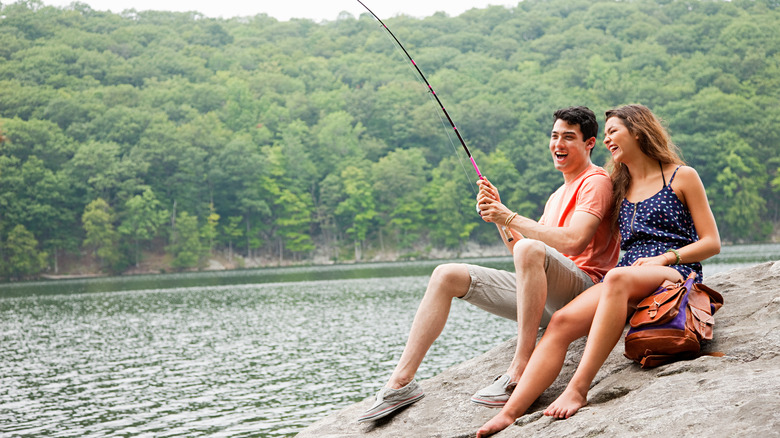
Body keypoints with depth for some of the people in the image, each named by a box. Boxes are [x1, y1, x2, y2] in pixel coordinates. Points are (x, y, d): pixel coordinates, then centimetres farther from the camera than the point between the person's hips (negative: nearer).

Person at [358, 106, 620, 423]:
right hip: (544, 297, 9)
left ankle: (520, 373, -36)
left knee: (530, 249, -40)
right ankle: (402, 382, -10)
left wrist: (511, 218, -13)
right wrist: (498, 215, 7)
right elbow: (519, 252, 23)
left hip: (583, 287, -8)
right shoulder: (558, 194, 28)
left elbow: (573, 241, -18)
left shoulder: (596, 181, 0)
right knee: (446, 276, -2)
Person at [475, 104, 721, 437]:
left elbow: (712, 243, 6)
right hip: (627, 278, 5)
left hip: (676, 273, -5)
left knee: (618, 278, -40)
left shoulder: (682, 177, 10)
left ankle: (578, 388, -44)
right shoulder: (618, 187, 26)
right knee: (561, 322, -24)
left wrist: (664, 258, -10)